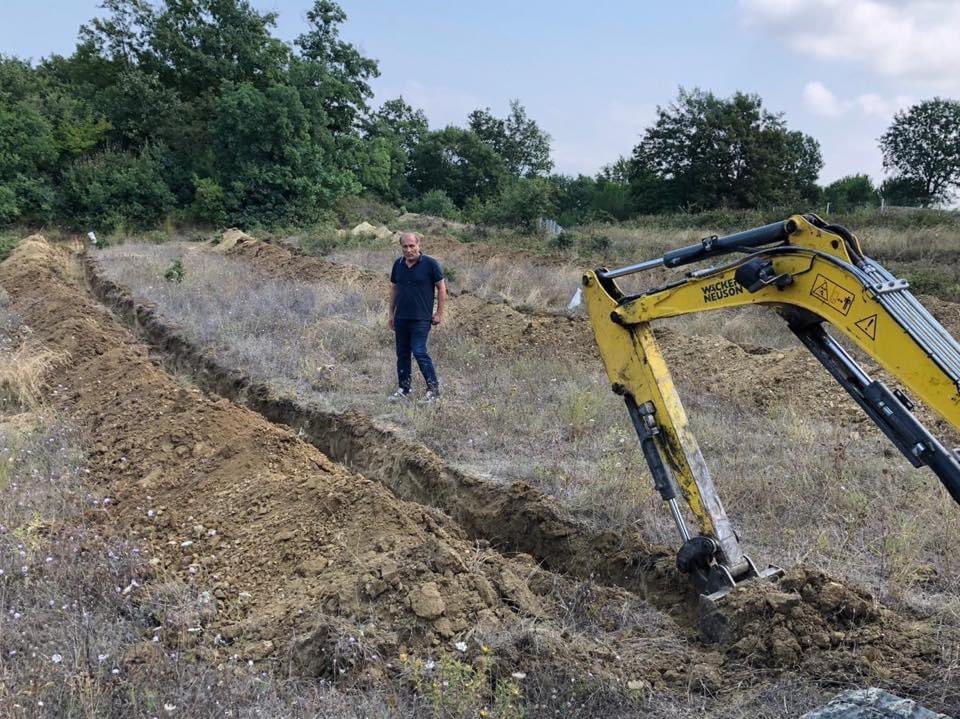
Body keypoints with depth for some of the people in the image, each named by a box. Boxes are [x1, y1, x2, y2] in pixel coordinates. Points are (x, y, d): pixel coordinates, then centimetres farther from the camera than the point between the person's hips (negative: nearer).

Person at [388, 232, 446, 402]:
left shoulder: (430, 263, -8)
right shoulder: (398, 264, 6)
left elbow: (441, 288, -4)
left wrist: (439, 313, -6)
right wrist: (391, 313, 14)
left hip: (421, 318, -6)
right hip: (401, 318, 6)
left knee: (419, 352, -12)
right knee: (402, 353, 10)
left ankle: (433, 388, -1)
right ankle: (404, 389, 21)